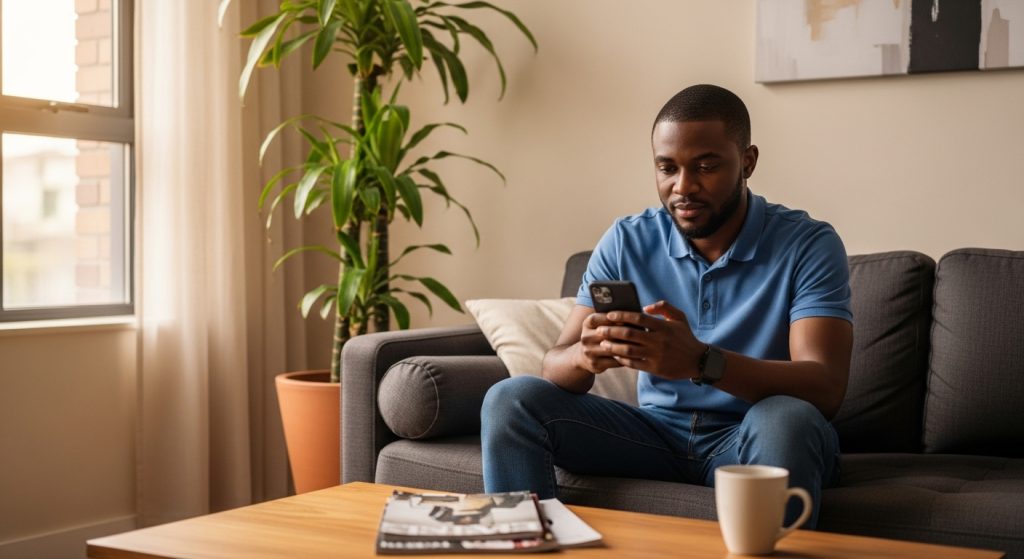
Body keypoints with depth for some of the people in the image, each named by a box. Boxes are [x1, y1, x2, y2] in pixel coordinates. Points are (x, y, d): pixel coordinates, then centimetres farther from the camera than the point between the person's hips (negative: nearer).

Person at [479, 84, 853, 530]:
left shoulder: (808, 245, -11)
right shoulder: (627, 241, -1)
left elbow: (825, 387, -24)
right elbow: (554, 367, -5)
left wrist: (701, 361, -40)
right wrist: (586, 355, -32)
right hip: (658, 430, 3)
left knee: (785, 420, -37)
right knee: (511, 400, -14)